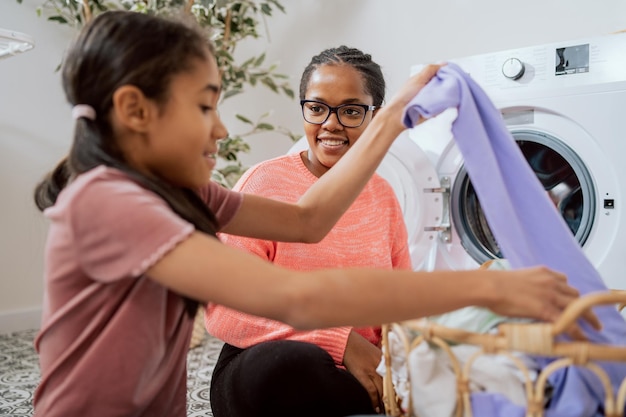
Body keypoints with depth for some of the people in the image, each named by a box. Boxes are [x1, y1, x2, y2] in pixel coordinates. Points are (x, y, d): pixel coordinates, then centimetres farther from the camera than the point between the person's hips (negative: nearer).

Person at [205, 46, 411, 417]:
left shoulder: (384, 196, 3)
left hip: (364, 371, 4)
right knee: (295, 361, -36)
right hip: (267, 372, -3)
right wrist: (341, 342, -22)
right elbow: (223, 313, -16)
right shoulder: (264, 184, -12)